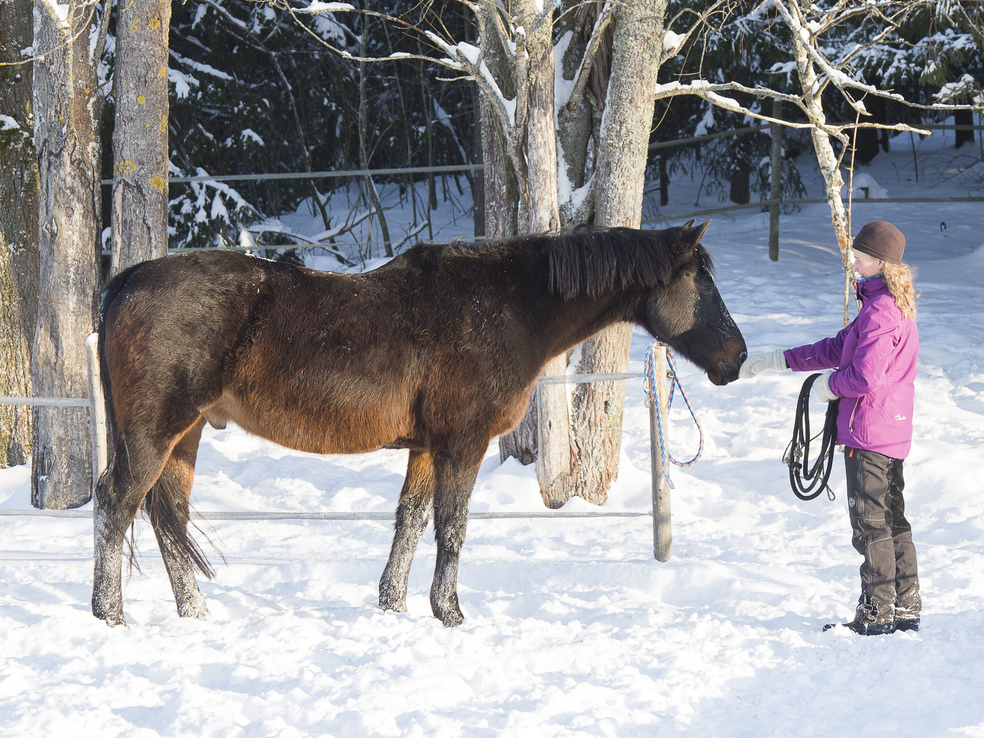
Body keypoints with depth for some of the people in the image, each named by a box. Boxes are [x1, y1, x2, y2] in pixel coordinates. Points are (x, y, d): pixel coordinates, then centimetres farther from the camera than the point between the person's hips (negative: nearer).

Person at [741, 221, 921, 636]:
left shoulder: (880, 311, -19)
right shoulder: (893, 306, 16)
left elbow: (865, 375, -26)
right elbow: (839, 348, 22)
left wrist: (828, 385, -6)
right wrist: (779, 361, 21)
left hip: (868, 431, -10)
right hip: (893, 431, 10)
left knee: (870, 523, -4)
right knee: (892, 519, 15)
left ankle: (878, 613, 0)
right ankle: (906, 607, 19)